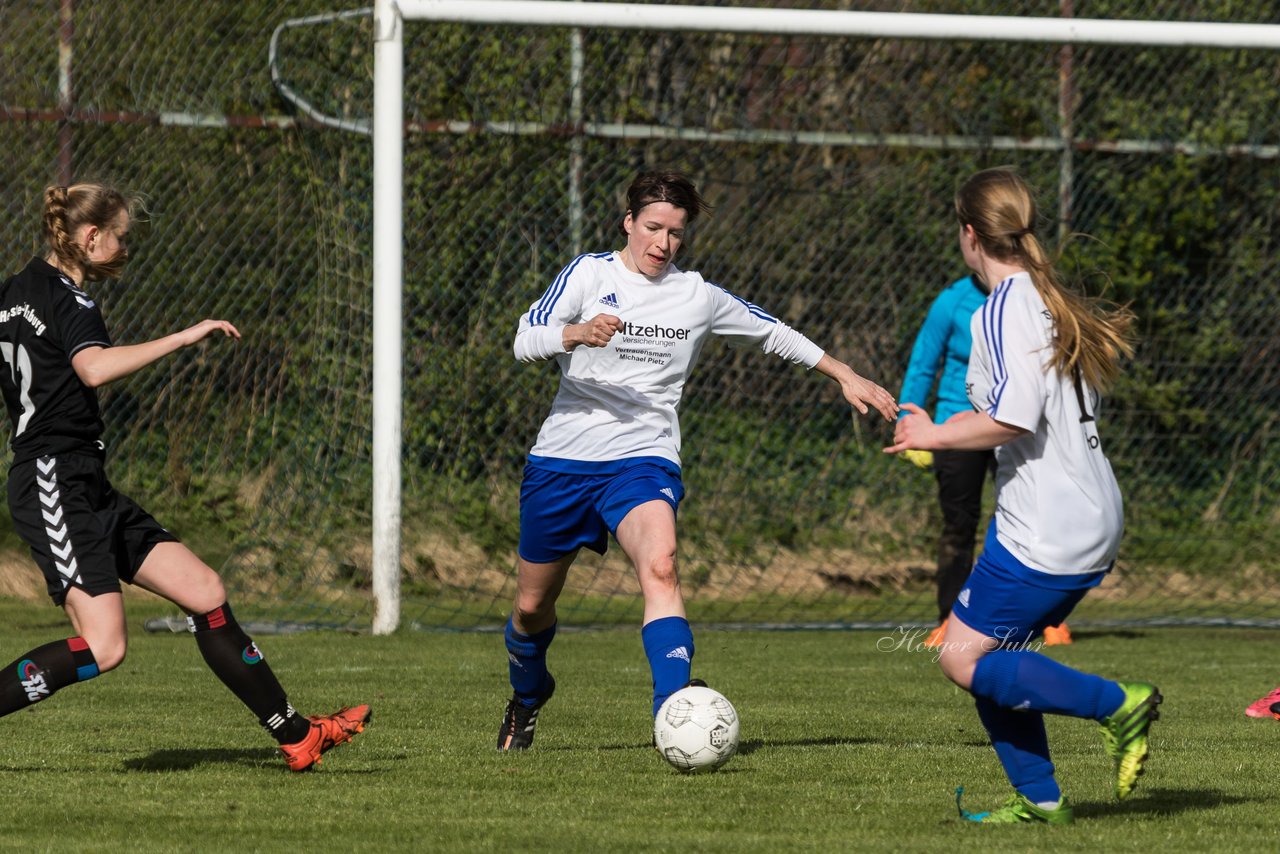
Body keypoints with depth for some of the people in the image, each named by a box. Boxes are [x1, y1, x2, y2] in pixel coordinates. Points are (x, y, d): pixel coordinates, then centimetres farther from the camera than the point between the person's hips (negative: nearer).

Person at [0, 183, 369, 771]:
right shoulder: (66, 298, -12)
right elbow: (95, 369, -32)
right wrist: (187, 337, -28)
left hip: (86, 490, 11)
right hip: (56, 484, -11)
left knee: (205, 591, 7)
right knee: (102, 647, -19)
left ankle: (295, 736, 7)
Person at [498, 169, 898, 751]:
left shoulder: (698, 297, 6)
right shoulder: (589, 274, -1)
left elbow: (773, 333, 21)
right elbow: (525, 341, -14)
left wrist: (845, 376, 21)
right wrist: (578, 332, -34)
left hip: (643, 460, 0)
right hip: (562, 459, 0)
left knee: (659, 567, -31)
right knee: (532, 607, 11)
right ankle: (527, 698, 44)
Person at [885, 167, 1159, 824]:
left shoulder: (1003, 310, -13)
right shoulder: (1056, 302, 15)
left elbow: (1013, 420, -23)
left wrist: (932, 437, -10)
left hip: (1043, 533, -9)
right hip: (1095, 518, 9)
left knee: (964, 659, -4)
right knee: (987, 655, 15)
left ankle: (1117, 705, -8)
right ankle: (1038, 799, 13)